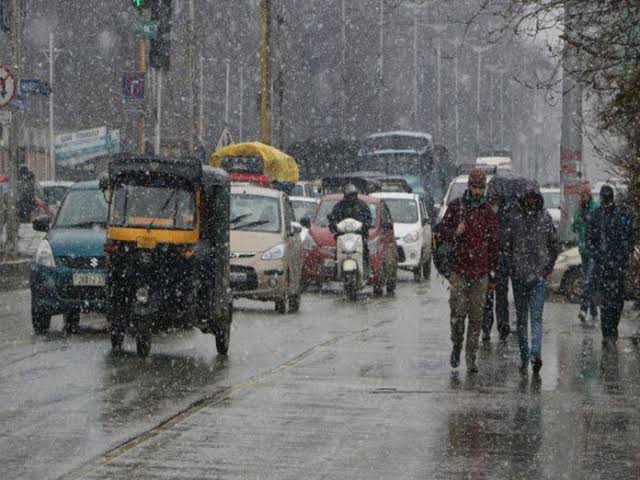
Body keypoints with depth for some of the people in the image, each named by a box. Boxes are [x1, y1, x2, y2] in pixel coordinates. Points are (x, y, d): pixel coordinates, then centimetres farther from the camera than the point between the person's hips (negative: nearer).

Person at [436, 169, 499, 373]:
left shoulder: (489, 212, 7)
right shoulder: (456, 207, 4)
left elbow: (494, 245, 11)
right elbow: (441, 230, 9)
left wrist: (493, 276, 9)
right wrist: (455, 233, -14)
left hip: (481, 272, 1)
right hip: (459, 269, -1)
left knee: (476, 316, 0)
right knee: (458, 312, -6)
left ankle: (471, 356, 7)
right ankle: (457, 345, 19)